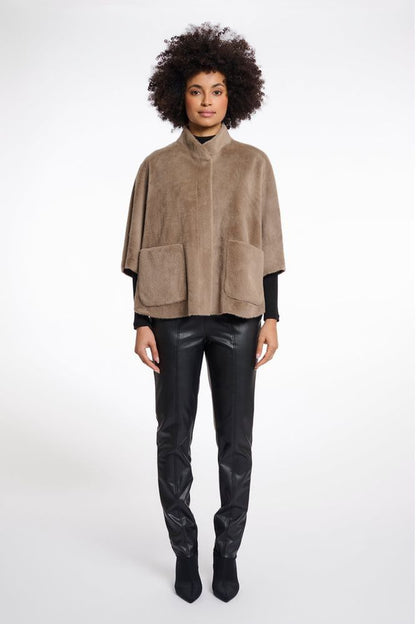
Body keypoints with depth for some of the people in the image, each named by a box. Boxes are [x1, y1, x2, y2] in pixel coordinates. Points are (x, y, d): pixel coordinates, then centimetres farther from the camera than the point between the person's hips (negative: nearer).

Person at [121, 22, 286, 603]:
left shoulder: (254, 163, 6)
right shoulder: (156, 166, 5)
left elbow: (267, 246, 6)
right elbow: (141, 250, 4)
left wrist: (271, 318, -1)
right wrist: (142, 323, -3)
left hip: (236, 315, 1)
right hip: (174, 315, 0)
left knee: (235, 440, 4)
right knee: (174, 437, 5)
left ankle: (227, 551, 25)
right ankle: (184, 550, 26)